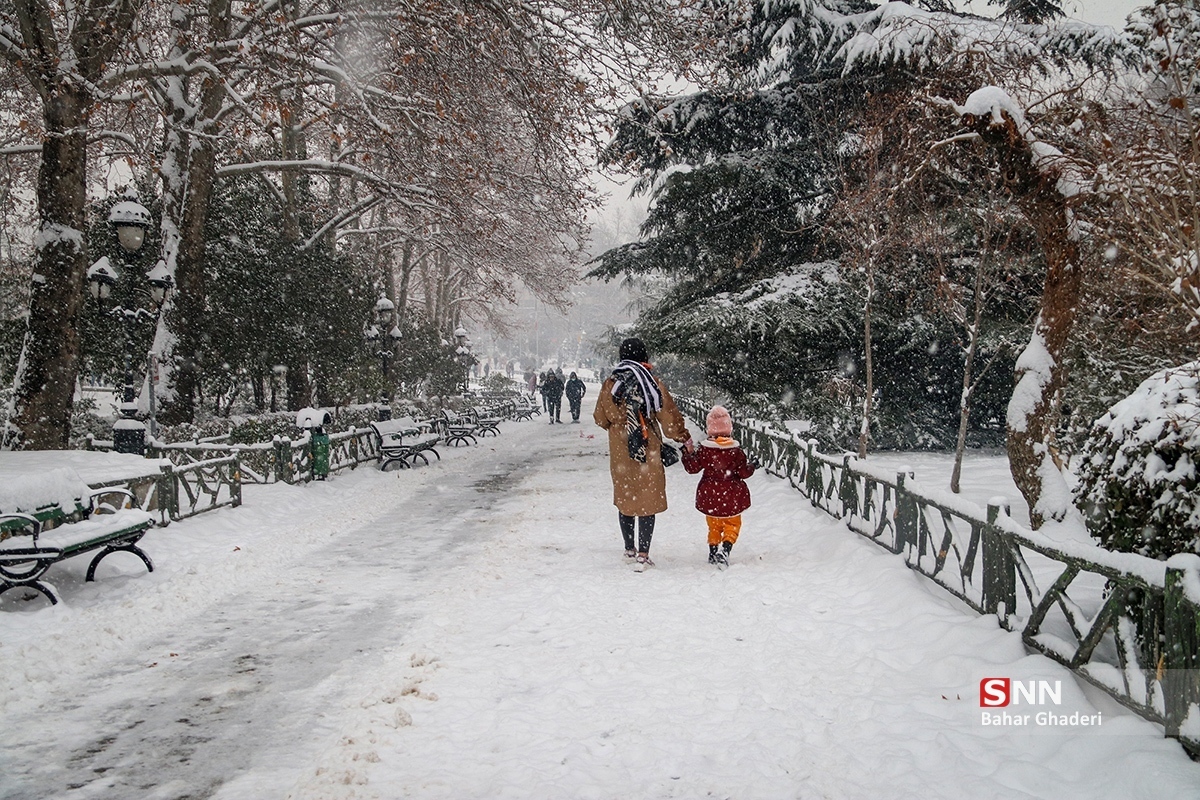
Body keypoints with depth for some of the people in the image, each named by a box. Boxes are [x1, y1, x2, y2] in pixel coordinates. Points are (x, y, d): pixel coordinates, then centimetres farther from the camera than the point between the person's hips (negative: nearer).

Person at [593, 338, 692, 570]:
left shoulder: (610, 385, -2)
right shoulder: (652, 383, -10)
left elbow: (600, 419, 7)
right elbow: (669, 416, -5)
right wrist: (684, 439, 9)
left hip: (620, 453, 3)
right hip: (648, 452, -3)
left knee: (624, 498, 17)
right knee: (648, 500, 2)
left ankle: (629, 549, 28)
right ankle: (643, 555, -2)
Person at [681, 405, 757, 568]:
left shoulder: (703, 450, -11)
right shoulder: (736, 451, -12)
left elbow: (692, 467, -5)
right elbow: (743, 472, -8)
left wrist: (688, 453, 11)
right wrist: (752, 466, 13)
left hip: (710, 496, 2)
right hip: (731, 497, -2)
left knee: (714, 525, 19)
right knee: (732, 525, 9)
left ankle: (713, 552, 22)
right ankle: (725, 549, -10)